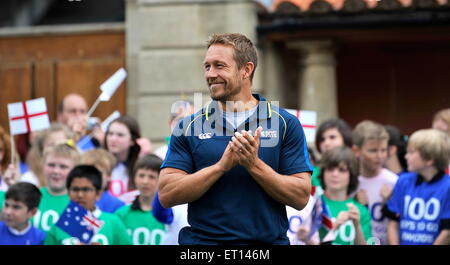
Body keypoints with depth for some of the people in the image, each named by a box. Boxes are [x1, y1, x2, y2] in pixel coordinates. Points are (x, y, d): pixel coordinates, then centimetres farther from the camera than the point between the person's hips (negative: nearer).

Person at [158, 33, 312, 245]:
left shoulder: (286, 124, 2)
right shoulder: (189, 126, 4)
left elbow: (300, 197, -4)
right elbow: (166, 195, -6)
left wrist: (255, 165, -15)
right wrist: (222, 166, -15)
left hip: (269, 239, 0)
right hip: (201, 240, 0)